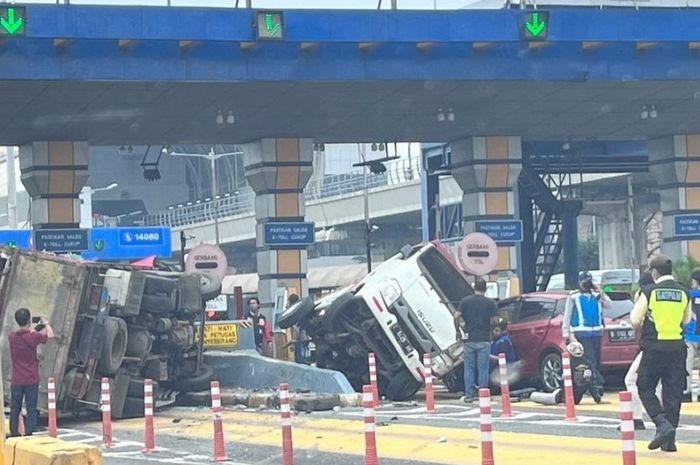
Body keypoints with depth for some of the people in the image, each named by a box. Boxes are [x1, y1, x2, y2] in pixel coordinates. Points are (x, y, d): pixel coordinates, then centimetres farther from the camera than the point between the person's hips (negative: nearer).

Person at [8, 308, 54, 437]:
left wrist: (34, 330, 23)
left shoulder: (11, 337, -4)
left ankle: (14, 434, 13)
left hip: (17, 381, 3)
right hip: (31, 380, -3)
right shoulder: (33, 337, -13)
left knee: (15, 409, 10)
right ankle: (29, 434, -6)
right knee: (31, 408, 0)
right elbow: (50, 335, 5)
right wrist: (46, 324, 22)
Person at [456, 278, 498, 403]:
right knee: (483, 369, 3)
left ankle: (469, 395, 7)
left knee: (469, 368, 8)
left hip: (469, 339, 1)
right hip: (484, 340, -1)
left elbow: (456, 318, -7)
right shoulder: (490, 302, 0)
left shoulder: (465, 301, 2)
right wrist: (492, 331, 13)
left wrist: (458, 331, 7)